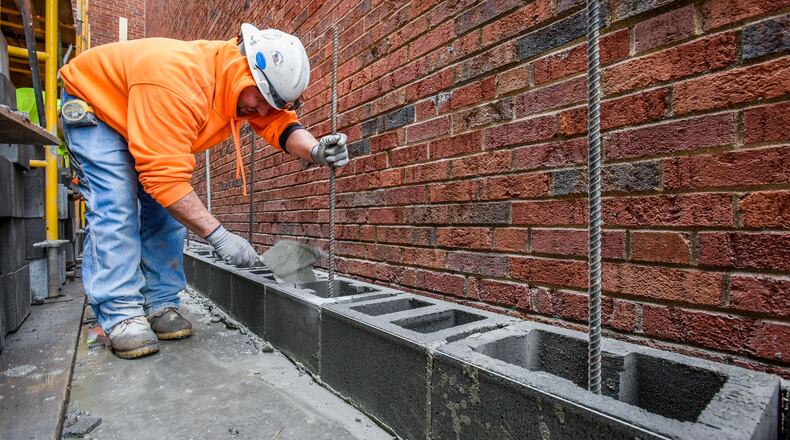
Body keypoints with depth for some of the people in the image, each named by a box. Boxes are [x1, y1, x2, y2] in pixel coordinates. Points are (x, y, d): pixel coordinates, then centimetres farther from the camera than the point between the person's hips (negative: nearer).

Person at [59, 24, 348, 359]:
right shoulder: (178, 80, -44)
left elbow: (279, 123, -23)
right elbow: (165, 177, -45)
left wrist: (315, 150, -46)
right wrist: (218, 235, -46)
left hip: (151, 122, 7)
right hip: (92, 103, -6)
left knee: (166, 212, -5)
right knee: (115, 209, -21)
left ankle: (161, 305, 0)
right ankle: (121, 316, -17)